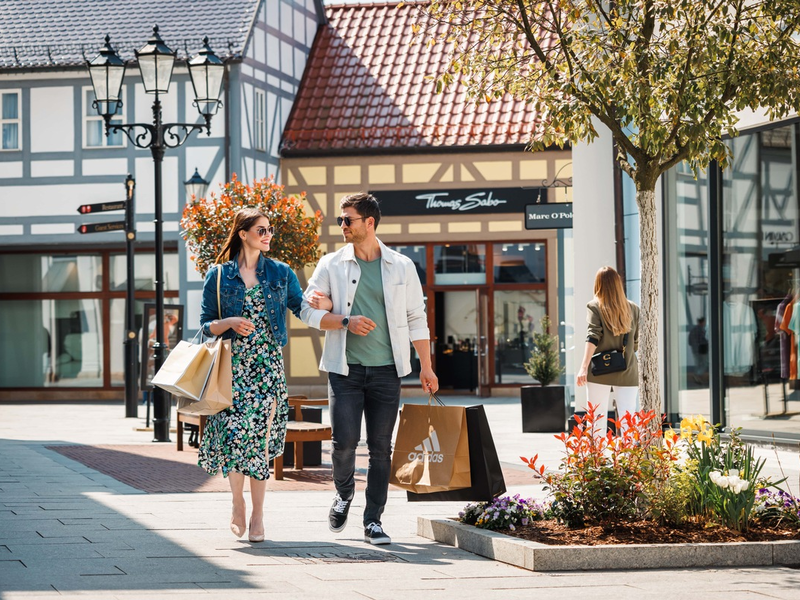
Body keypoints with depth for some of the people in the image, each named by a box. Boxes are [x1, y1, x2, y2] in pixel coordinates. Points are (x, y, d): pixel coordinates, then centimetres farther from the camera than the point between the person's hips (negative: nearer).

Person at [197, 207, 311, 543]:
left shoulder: (280, 273, 10)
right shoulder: (219, 276, 5)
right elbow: (206, 325, 6)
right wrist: (230, 322, -14)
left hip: (268, 365, 2)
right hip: (232, 365, -1)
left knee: (260, 437, -2)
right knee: (234, 431, -15)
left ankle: (257, 516, 6)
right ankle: (238, 506, 4)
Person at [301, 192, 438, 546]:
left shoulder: (402, 267, 6)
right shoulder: (332, 265, 4)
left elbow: (417, 319, 10)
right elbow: (308, 310, 2)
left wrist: (426, 367, 6)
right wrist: (346, 322, -13)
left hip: (386, 370, 1)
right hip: (345, 369, -1)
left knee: (381, 447, 1)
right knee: (344, 440, -10)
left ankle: (373, 522, 8)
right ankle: (344, 493, 21)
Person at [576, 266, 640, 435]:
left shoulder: (594, 307, -1)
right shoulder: (633, 309, 7)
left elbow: (593, 337, -14)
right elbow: (637, 343, 11)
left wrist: (584, 367, -21)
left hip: (600, 372, -2)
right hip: (627, 371, 2)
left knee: (597, 421, 5)